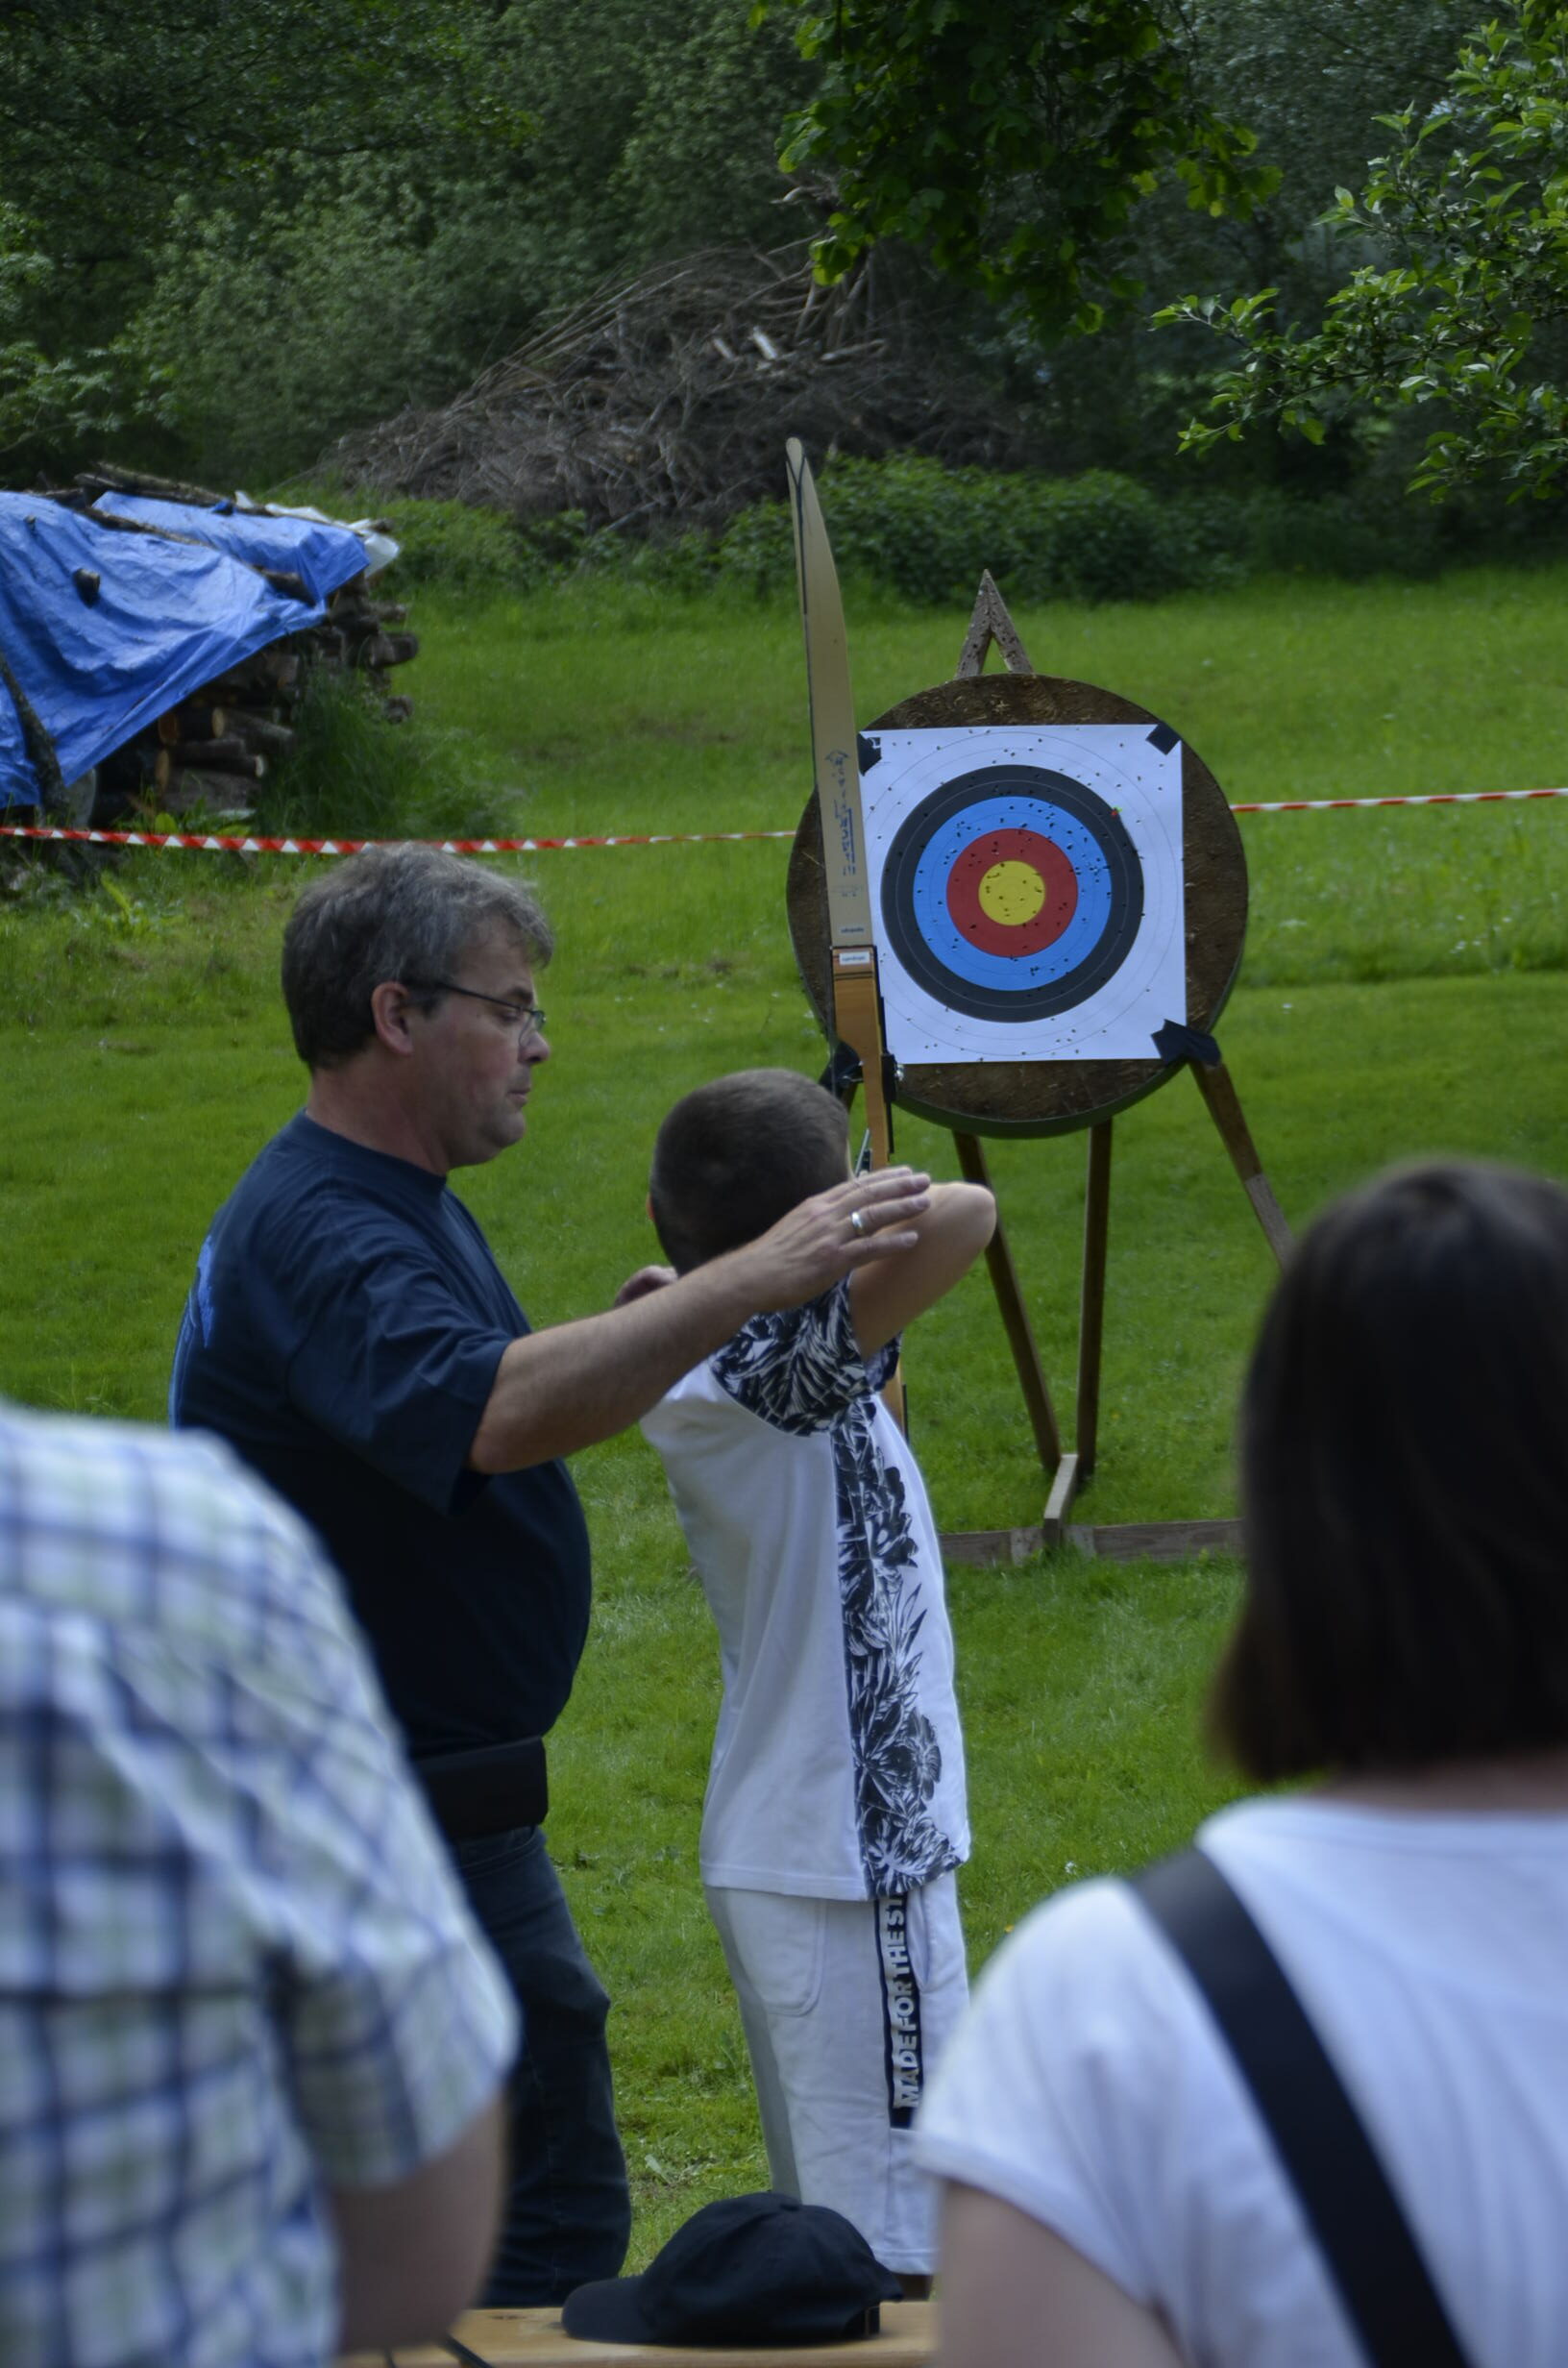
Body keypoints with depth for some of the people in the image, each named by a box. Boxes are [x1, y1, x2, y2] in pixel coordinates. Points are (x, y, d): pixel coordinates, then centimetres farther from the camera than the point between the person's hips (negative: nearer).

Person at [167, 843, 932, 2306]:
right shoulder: (320, 1237, -22)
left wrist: (640, 1344, 5)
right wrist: (746, 1282, -45)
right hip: (413, 1813, -11)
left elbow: (465, 1422, 22)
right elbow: (493, 1413, -40)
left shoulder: (382, 1203, 14)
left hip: (407, 1794, 11)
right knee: (550, 2218, -7)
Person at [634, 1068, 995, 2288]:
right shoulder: (774, 1366, -20)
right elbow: (961, 1216, -31)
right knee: (894, 2262, -6)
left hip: (792, 1855, 10)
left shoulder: (724, 1370, 7)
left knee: (839, 2221, 17)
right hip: (853, 1866, -10)